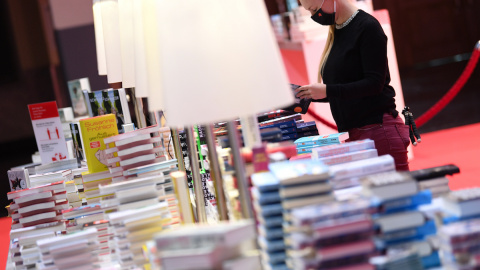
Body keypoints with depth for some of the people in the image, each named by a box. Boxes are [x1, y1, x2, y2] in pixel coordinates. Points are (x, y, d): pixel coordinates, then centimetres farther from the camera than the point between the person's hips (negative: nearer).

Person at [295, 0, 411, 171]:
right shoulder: (336, 32, 15)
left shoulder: (367, 26, -9)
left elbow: (374, 83, -16)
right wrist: (308, 94, 6)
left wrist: (327, 91, -19)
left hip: (378, 127, -8)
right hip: (353, 134, 8)